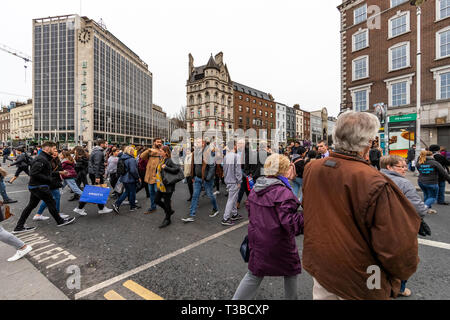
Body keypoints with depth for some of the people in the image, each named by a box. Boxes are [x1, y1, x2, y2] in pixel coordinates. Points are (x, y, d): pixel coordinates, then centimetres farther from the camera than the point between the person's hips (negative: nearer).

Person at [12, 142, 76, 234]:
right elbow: (33, 173, -24)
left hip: (35, 186, 10)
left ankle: (19, 227, 22)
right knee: (51, 203, 2)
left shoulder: (45, 158, 13)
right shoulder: (41, 159, -19)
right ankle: (60, 221, 16)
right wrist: (48, 179, -19)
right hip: (39, 187, -10)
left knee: (31, 205, 15)